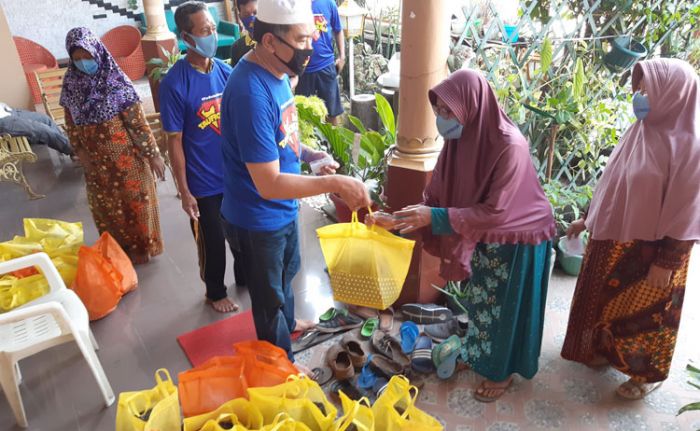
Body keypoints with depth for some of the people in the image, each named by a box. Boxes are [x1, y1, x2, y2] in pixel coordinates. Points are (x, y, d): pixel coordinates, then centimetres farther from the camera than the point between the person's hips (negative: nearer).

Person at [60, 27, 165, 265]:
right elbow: (71, 123, 8)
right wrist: (80, 152, 0)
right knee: (105, 207, 17)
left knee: (135, 202, 9)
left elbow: (138, 123, -14)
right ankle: (116, 249, 37)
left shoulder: (116, 82, -16)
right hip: (96, 163, 5)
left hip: (126, 159, -4)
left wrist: (153, 155, -12)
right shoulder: (71, 83, -2)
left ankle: (142, 247, 29)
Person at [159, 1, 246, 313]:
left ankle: (245, 277, 46)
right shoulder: (174, 83, -17)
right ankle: (215, 292, 37)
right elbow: (174, 141, -13)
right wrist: (184, 191, -11)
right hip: (204, 182, -5)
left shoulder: (225, 71, -2)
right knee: (212, 242, 13)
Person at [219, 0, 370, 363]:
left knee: (286, 272, 31)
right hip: (258, 218, -9)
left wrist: (310, 154, -4)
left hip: (282, 208, 9)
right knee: (269, 295, 15)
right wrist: (335, 183, -32)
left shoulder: (276, 69, -2)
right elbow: (269, 184, -33)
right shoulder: (251, 92, -33)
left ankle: (287, 323, 59)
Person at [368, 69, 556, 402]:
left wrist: (435, 217, -33)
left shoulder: (510, 147, -32)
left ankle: (502, 371, 36)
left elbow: (495, 212, -30)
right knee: (480, 301, 22)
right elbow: (436, 195, -7)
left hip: (516, 240, -6)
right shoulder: (460, 138, -11)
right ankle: (478, 355, 47)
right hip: (481, 238, 7)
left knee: (505, 308, 12)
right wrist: (399, 220, -18)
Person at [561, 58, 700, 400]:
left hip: (650, 248, -7)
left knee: (644, 314, 11)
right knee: (606, 302, 21)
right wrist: (588, 220, 15)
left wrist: (665, 263, -16)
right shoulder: (640, 131, 1)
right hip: (613, 239, 7)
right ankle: (607, 349, 45)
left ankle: (647, 374, 35)